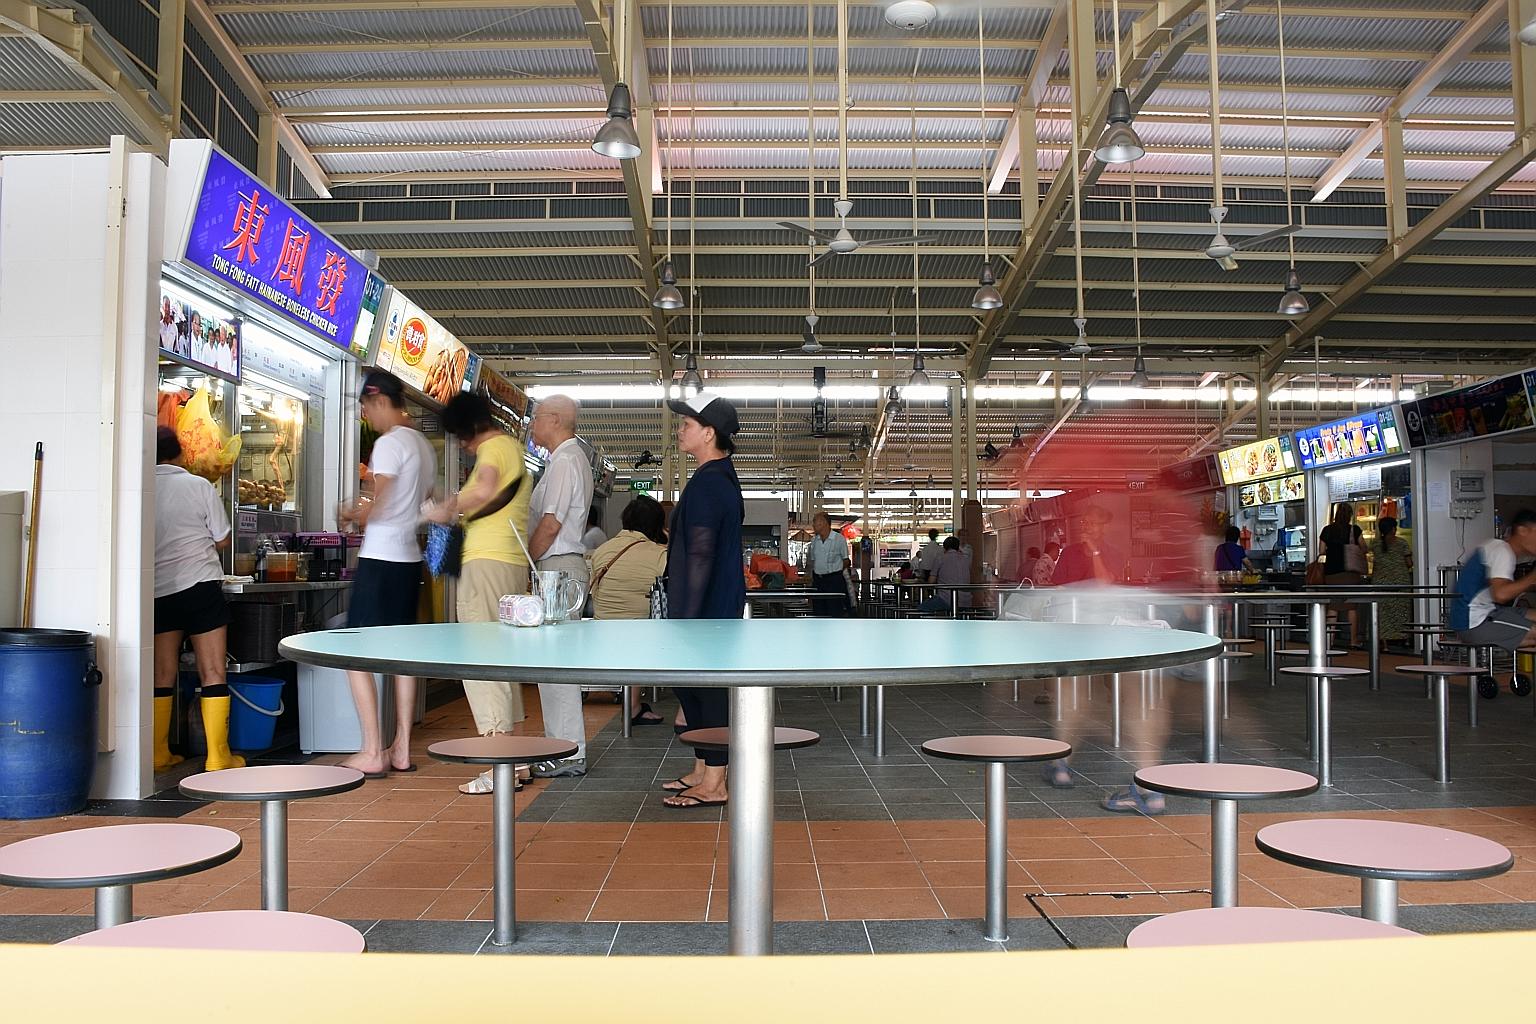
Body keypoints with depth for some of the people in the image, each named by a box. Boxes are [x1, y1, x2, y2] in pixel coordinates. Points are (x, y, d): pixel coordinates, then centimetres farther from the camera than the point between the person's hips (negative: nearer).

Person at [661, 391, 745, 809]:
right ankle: (702, 771, 26)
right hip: (720, 607, 10)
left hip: (707, 611, -10)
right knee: (693, 686, 16)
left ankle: (713, 786, 3)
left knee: (707, 688, -4)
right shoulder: (724, 479, 16)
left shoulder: (706, 483, -17)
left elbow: (700, 556, -22)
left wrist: (686, 619, -21)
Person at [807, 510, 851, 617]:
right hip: (817, 580, 5)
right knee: (818, 613, 7)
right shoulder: (814, 540, 10)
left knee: (834, 614, -4)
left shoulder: (839, 539, -6)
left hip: (834, 580, -5)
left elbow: (846, 560, 1)